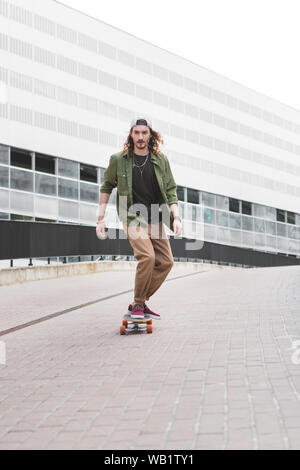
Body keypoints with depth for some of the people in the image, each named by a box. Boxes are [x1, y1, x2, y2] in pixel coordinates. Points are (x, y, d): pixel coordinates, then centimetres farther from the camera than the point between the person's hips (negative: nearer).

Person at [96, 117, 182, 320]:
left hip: (155, 219, 5)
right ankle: (137, 305, -9)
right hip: (132, 217, -4)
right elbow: (107, 187, 7)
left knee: (166, 262, 0)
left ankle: (141, 302, 14)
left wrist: (176, 217, -9)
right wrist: (101, 219, 3)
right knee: (147, 257, -24)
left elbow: (171, 190, 4)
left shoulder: (161, 160, 0)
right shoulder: (118, 160, -5)